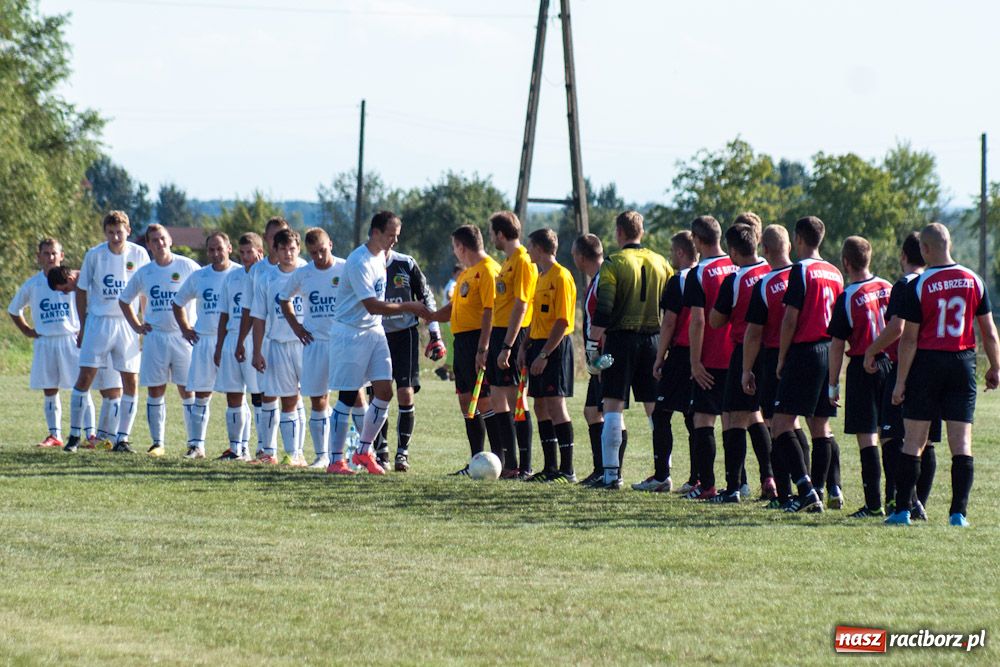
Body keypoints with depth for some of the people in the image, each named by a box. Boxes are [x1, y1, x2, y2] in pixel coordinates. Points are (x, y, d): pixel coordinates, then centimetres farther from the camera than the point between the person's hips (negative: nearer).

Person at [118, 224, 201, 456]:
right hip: (154, 337, 4)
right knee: (155, 391, 4)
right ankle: (157, 443, 12)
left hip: (183, 336, -4)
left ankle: (197, 444, -4)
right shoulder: (144, 273, 8)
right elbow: (124, 300, 22)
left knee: (187, 391, -5)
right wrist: (136, 326, 12)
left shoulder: (188, 267, -3)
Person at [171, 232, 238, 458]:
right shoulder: (198, 277, 10)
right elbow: (178, 303, 24)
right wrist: (185, 328, 14)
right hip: (203, 342, 4)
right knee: (201, 395, 4)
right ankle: (197, 446, 9)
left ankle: (236, 446, -1)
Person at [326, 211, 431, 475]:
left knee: (384, 392, 0)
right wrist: (408, 307, -21)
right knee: (348, 397, -5)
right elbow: (372, 306, -24)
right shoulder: (359, 262, -20)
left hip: (375, 331, 8)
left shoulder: (381, 256, 9)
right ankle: (336, 460, 2)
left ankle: (363, 452, 13)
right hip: (350, 333, -8)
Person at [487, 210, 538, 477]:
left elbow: (520, 306, -19)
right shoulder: (508, 261, 17)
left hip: (513, 335, -10)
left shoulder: (523, 262, -13)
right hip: (499, 333, 10)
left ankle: (521, 465, -6)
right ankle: (508, 460, 15)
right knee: (498, 399, 11)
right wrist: (491, 345, 21)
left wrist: (507, 346, -22)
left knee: (514, 399, -8)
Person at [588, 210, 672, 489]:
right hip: (653, 339, 4)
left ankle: (611, 473, -8)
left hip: (621, 339, -4)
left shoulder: (613, 263, -6)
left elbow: (604, 309, -15)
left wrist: (594, 339, -10)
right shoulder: (660, 263, 8)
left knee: (613, 406, -2)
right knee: (656, 409, 8)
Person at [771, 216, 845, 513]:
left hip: (804, 352, -7)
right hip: (830, 353, 7)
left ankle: (806, 489, -19)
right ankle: (832, 488, 13)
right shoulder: (835, 273, 12)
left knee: (781, 424, -8)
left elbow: (790, 319, -12)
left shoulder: (801, 269, -9)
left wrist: (781, 359, -4)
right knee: (821, 427, 15)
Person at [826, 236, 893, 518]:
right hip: (891, 363, 5)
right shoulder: (888, 288, 3)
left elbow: (837, 346, -8)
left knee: (867, 435, -4)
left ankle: (873, 503, -7)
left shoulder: (848, 298, -11)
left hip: (863, 368, -5)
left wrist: (833, 384, -1)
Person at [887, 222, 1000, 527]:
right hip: (962, 364, 2)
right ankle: (959, 511, -2)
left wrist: (900, 381, -5)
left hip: (927, 363, -2)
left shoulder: (918, 286, -9)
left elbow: (909, 338, -9)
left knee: (913, 441, 3)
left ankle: (902, 510, 3)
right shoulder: (974, 281, 2)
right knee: (961, 442, 3)